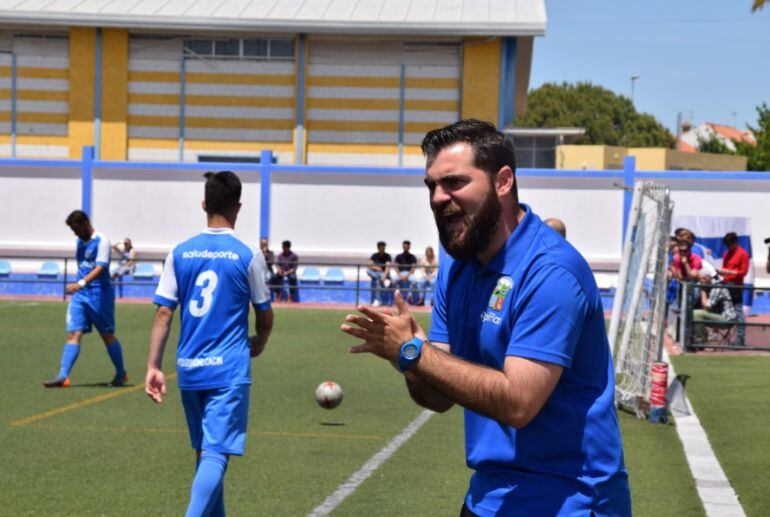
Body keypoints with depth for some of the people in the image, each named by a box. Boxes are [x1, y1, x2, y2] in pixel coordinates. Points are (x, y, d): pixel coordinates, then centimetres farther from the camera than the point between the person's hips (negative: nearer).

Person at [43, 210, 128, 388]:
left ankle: (121, 374, 21)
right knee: (74, 334, -6)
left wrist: (81, 283, -34)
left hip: (99, 294, -6)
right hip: (80, 295, 6)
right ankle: (63, 376, -13)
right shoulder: (80, 242, 13)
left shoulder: (101, 241, -11)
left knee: (107, 335, 5)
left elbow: (100, 267, -22)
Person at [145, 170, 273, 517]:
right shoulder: (248, 256, -4)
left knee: (205, 451, 18)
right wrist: (259, 343, 25)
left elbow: (164, 312, 0)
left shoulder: (179, 253, 4)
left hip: (189, 370, 4)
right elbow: (265, 315, 4)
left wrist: (154, 365, 2)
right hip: (229, 371, -4)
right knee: (216, 454, -9)